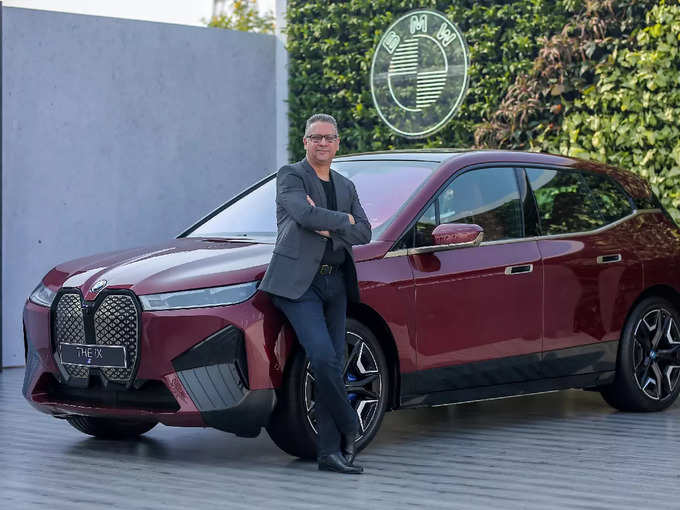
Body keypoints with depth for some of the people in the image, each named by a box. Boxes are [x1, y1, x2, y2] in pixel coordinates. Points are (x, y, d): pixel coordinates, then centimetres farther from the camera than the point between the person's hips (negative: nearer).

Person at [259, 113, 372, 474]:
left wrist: (327, 225, -8)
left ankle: (330, 451, 3)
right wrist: (343, 220, -3)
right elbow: (306, 215, -17)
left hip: (334, 283, 6)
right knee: (322, 356, -19)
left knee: (334, 365, 1)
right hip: (298, 282, -6)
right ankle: (349, 428, 0)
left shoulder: (346, 187, 20)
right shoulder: (290, 176, 1)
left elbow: (364, 233, 7)